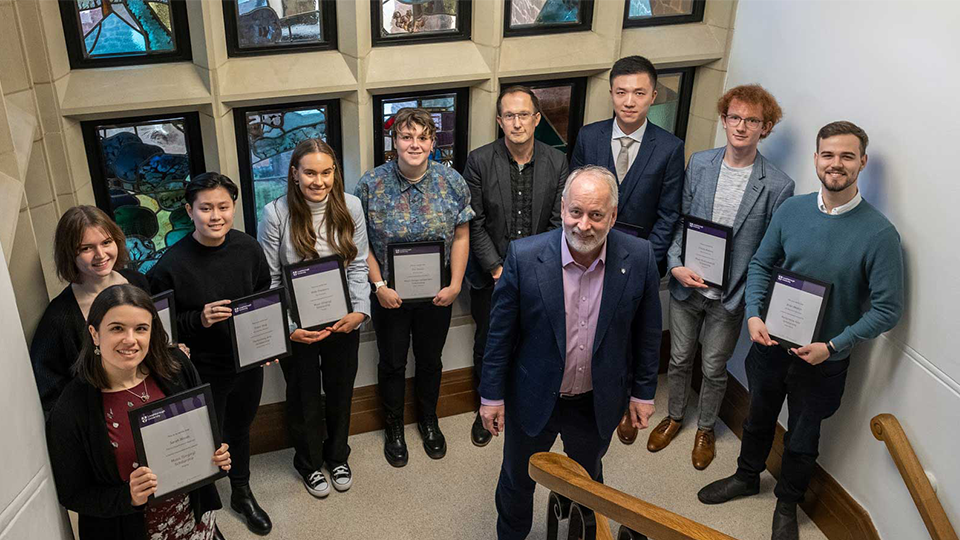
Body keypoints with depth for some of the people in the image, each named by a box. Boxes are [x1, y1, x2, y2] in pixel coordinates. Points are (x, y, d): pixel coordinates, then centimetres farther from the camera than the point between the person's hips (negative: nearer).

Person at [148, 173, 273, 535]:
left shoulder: (248, 248, -8)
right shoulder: (172, 264, -20)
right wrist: (199, 320, -28)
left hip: (248, 363, 4)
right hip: (202, 371, -4)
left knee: (240, 428, 25)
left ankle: (242, 493, 50)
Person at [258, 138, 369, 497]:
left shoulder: (350, 207, -8)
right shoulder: (276, 214, -15)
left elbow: (358, 266, -1)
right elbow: (268, 279, -10)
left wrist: (359, 311, -13)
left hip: (342, 320, 2)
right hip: (297, 327, -2)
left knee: (340, 391, 20)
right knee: (304, 397, 17)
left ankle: (337, 456, 47)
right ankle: (309, 462, 43)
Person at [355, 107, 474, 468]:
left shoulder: (452, 181, -9)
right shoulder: (371, 184, -13)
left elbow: (461, 236, -2)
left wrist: (455, 285, -8)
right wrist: (379, 285, -13)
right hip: (389, 295, -1)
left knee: (430, 360, 20)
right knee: (392, 363, 16)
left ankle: (428, 420, 45)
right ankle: (394, 427, 39)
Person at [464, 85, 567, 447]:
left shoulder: (557, 162, -6)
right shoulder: (479, 161, -12)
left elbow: (558, 223, -3)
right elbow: (474, 224, -10)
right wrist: (497, 269, -15)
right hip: (491, 277, -1)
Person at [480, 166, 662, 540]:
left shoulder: (639, 258, -16)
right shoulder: (524, 256, -21)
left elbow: (647, 331, -3)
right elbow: (500, 333, -11)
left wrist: (643, 392, 3)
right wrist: (492, 395, -5)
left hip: (598, 402, 2)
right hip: (534, 397, -1)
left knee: (587, 480, 27)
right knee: (517, 481, 21)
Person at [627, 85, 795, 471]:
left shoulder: (778, 185, -13)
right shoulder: (699, 164, -4)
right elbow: (679, 220, 2)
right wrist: (676, 265, -12)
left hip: (731, 295, -2)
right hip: (687, 284, 2)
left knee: (714, 370, 15)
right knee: (679, 359, 19)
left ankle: (705, 428, 41)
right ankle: (674, 417, 45)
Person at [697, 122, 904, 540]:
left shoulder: (880, 234, -19)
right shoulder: (791, 210, -8)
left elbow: (887, 308, -15)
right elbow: (761, 265, 3)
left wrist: (833, 345, -21)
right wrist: (753, 314, -11)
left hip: (823, 359, -3)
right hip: (771, 343, 3)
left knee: (802, 438, 18)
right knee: (758, 418, 25)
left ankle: (787, 504, 44)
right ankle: (747, 477, 51)